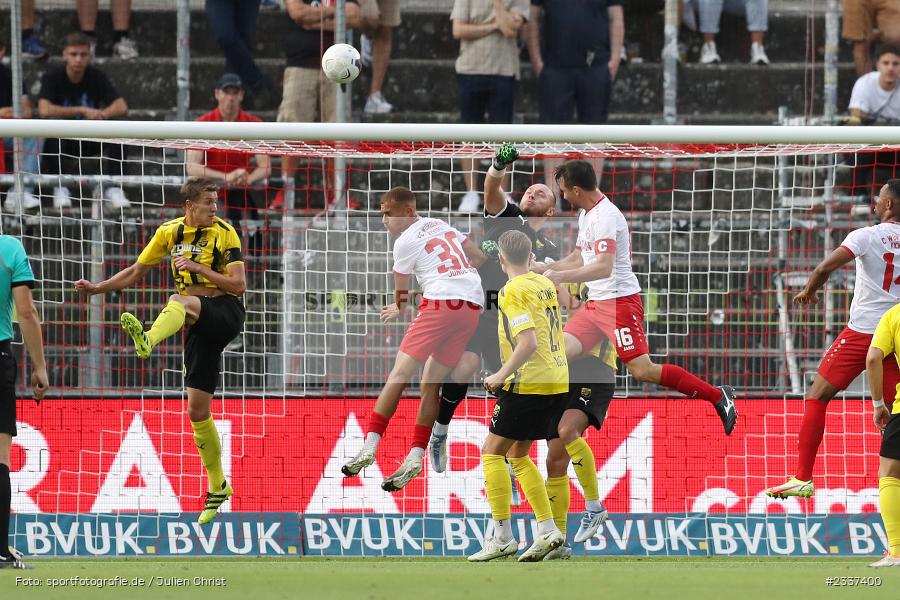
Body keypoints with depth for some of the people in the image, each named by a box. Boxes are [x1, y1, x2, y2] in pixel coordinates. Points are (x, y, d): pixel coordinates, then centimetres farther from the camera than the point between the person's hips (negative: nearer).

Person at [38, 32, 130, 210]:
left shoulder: (97, 77, -1)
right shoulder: (52, 78, -9)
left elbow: (122, 108, -11)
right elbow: (44, 111, -27)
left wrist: (99, 114, -28)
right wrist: (83, 111, -26)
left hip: (90, 144, 2)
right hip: (60, 144, -2)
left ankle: (113, 187, -22)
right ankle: (60, 189, -26)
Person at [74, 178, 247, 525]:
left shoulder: (224, 234, -4)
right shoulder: (170, 232, 9)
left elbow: (238, 285, -10)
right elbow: (136, 272, 18)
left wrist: (198, 268, -17)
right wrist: (97, 288, 9)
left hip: (225, 312, -5)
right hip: (199, 324, 5)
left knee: (180, 301, -39)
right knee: (197, 410, 2)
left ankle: (148, 340, -71)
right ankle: (217, 487, 14)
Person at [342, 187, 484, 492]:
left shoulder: (405, 242, 2)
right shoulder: (441, 226, 22)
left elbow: (401, 291, 15)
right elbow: (480, 257, 27)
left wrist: (398, 309, 37)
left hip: (441, 303, -7)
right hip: (473, 306, 7)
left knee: (400, 373, -8)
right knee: (431, 384, 10)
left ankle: (369, 447, -18)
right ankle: (415, 458, 2)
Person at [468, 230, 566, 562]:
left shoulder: (513, 292, -14)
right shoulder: (546, 285, 12)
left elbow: (529, 342, -23)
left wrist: (501, 376, -16)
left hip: (528, 384, -8)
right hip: (557, 382, 8)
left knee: (492, 451, 0)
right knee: (517, 454, 17)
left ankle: (502, 536, -5)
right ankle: (548, 529, 8)